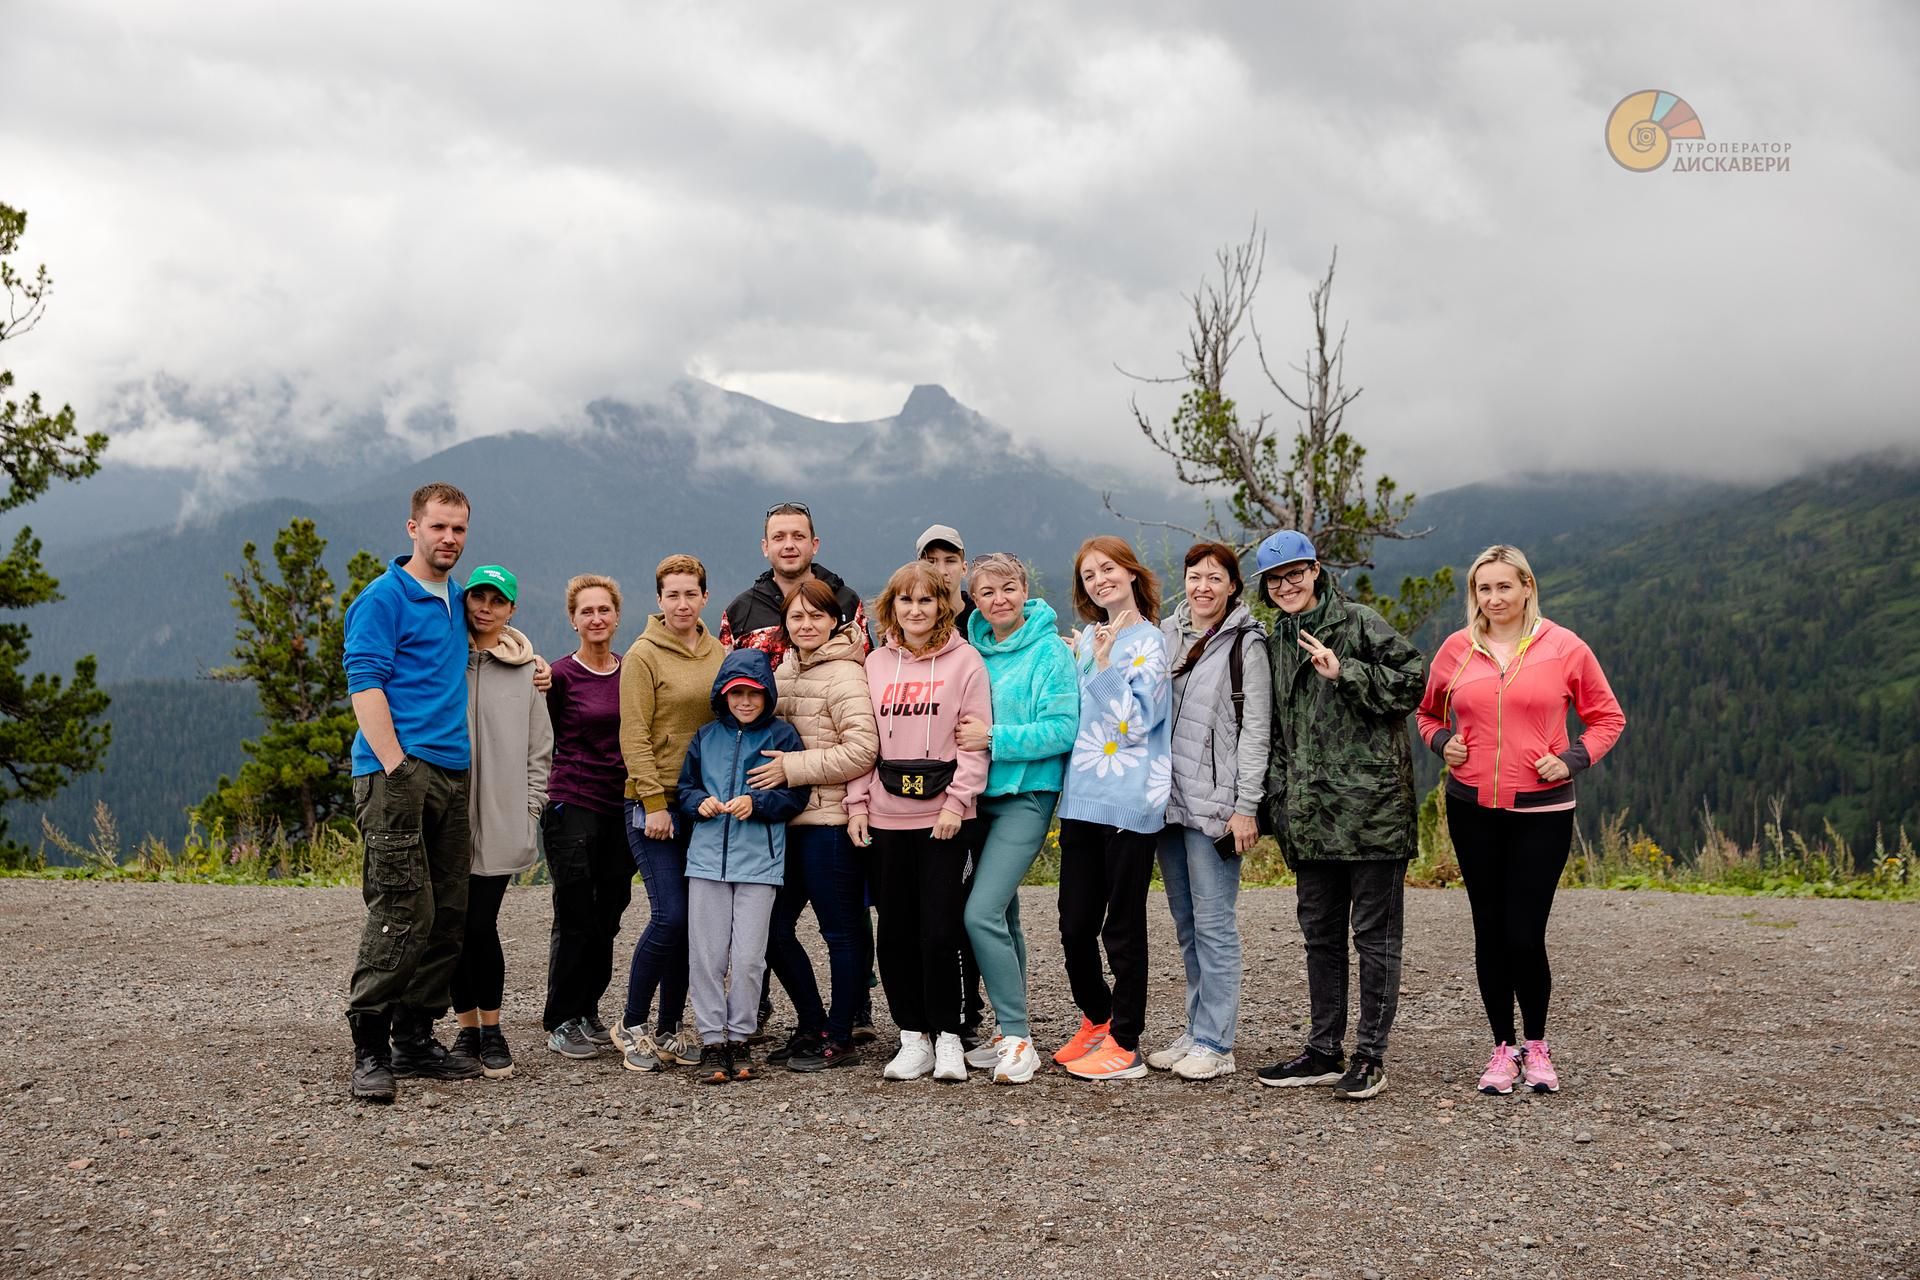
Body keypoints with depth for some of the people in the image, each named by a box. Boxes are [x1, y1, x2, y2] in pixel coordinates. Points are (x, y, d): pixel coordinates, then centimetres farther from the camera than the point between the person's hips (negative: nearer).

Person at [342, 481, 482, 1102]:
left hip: (452, 772, 8)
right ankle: (369, 1050, -7)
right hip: (398, 771, -8)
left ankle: (415, 1039, 16)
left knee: (448, 916, 8)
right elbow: (365, 684, -12)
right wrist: (395, 766, -19)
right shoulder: (382, 598, -5)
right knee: (402, 912, -12)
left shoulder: (457, 601, 18)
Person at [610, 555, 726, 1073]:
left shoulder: (719, 655, 11)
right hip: (656, 804, -5)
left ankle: (669, 1028, 17)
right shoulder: (643, 655, -5)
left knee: (694, 919, 6)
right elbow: (635, 737, -9)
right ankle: (631, 1027, 5)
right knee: (670, 916, -11)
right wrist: (654, 802, -15)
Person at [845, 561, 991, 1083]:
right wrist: (858, 803, 3)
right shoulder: (876, 663, 11)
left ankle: (947, 1037, 10)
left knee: (939, 933, -5)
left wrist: (957, 802, -12)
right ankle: (913, 1038, 16)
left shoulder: (964, 660, -1)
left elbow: (977, 740, -4)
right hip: (886, 817, 4)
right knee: (894, 934, 6)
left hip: (943, 817, -4)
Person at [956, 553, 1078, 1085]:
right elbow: (956, 720, 20)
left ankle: (1017, 1038, -8)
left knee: (982, 912, -16)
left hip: (1026, 796, -7)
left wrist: (993, 738, -19)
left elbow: (1062, 730, -15)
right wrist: (962, 732, 0)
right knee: (1003, 915, 12)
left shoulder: (1050, 652, -8)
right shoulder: (973, 652, 10)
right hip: (980, 795, 7)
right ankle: (1013, 1034, 22)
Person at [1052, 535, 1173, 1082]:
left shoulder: (1148, 642, -5)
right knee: (1075, 925, 10)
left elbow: (1136, 721, -14)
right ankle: (1096, 1020, 29)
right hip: (1081, 798, 7)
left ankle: (1124, 1045, 9)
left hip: (1130, 804, -7)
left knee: (1122, 928, 1)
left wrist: (1104, 665, -17)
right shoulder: (1089, 638, 15)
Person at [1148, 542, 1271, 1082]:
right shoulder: (1165, 635, 13)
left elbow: (1255, 729, -9)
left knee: (1214, 923, -5)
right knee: (1186, 924, 11)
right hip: (1168, 798, 6)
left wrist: (1245, 806, -14)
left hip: (1215, 804, -6)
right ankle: (1197, 1033, 19)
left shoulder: (1245, 643, -4)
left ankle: (1215, 1043, 0)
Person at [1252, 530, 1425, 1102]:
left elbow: (1412, 681, -11)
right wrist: (1278, 802, 12)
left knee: (1375, 932, 0)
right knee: (1319, 932, 12)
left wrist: (1344, 673, -18)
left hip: (1371, 804, -7)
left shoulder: (1361, 623, -3)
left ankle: (1370, 1056, 6)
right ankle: (1324, 1052, 21)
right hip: (1310, 813, 7)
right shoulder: (1276, 643, 16)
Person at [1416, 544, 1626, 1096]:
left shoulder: (1564, 648, -2)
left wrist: (1573, 759, -8)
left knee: (1524, 934, -6)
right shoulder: (1456, 648, 4)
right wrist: (1442, 741, 0)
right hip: (1472, 808, 3)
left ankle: (1536, 1045, 16)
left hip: (1542, 810, -2)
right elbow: (1429, 712, 20)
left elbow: (1607, 717, 7)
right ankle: (1503, 1048, 20)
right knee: (1489, 931, 6)